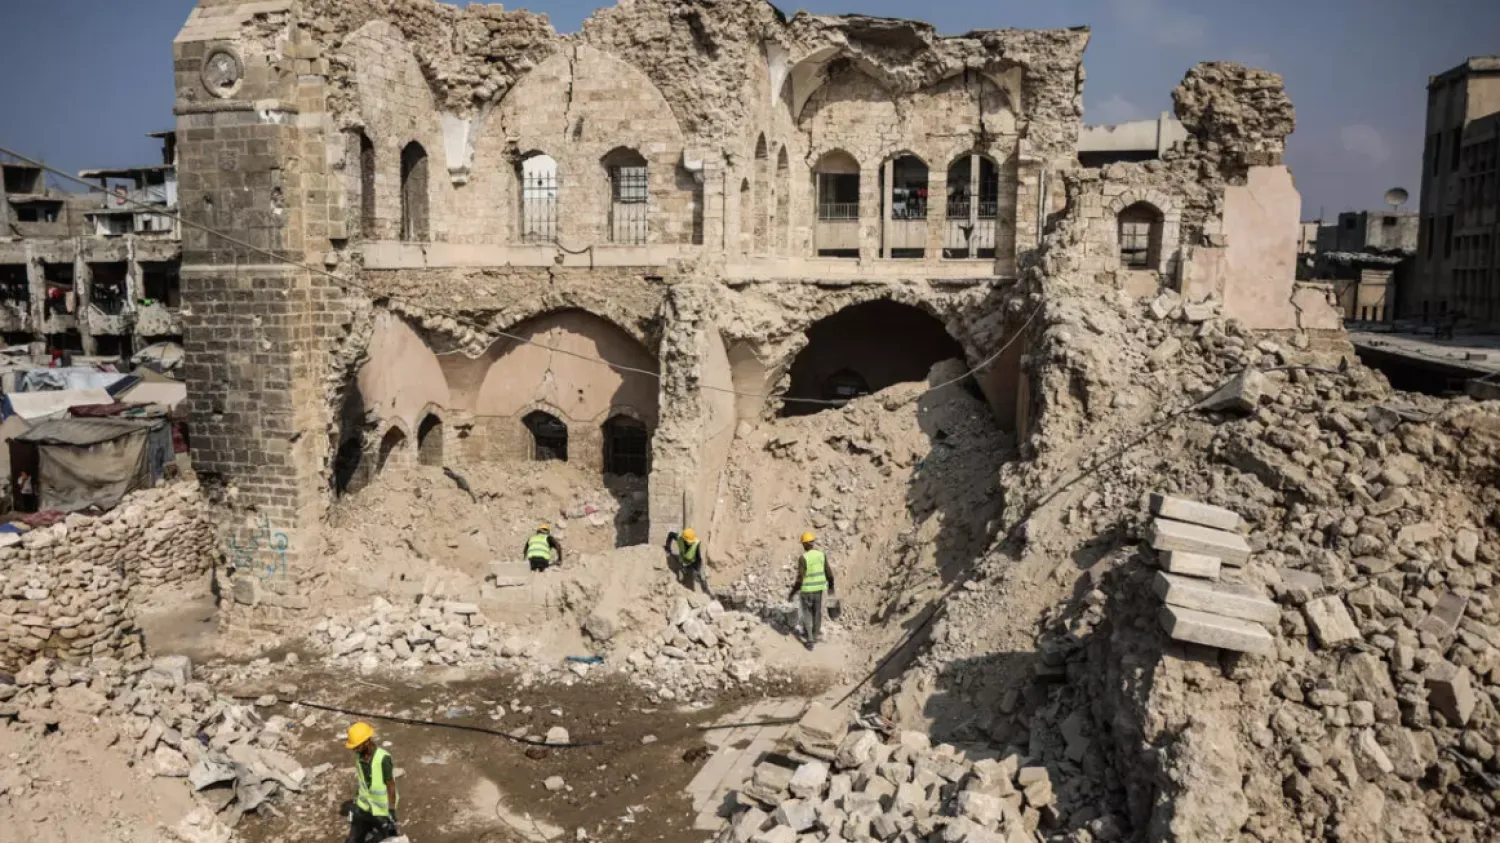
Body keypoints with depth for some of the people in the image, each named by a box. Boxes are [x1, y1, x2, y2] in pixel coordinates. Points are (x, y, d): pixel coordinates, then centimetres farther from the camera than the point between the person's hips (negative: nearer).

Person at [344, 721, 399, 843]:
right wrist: (361, 799, 18)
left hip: (382, 809, -6)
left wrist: (392, 812, -17)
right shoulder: (360, 755, -8)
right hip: (363, 806, 6)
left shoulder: (383, 759, -29)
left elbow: (391, 786, -21)